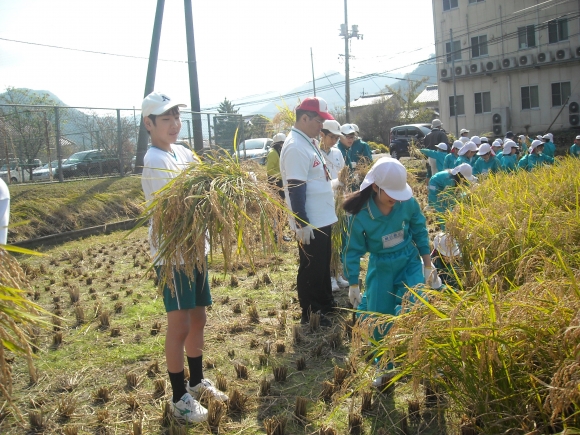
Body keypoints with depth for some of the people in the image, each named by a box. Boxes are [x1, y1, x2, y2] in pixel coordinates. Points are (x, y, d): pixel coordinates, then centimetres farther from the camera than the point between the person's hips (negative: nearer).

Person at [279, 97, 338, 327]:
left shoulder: (309, 142, 11)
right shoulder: (296, 147, -21)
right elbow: (295, 189, -24)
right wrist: (302, 224, -24)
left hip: (322, 219, 10)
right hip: (310, 223, -10)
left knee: (323, 265, 21)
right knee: (311, 269, 2)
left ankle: (325, 304, 36)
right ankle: (310, 315, 15)